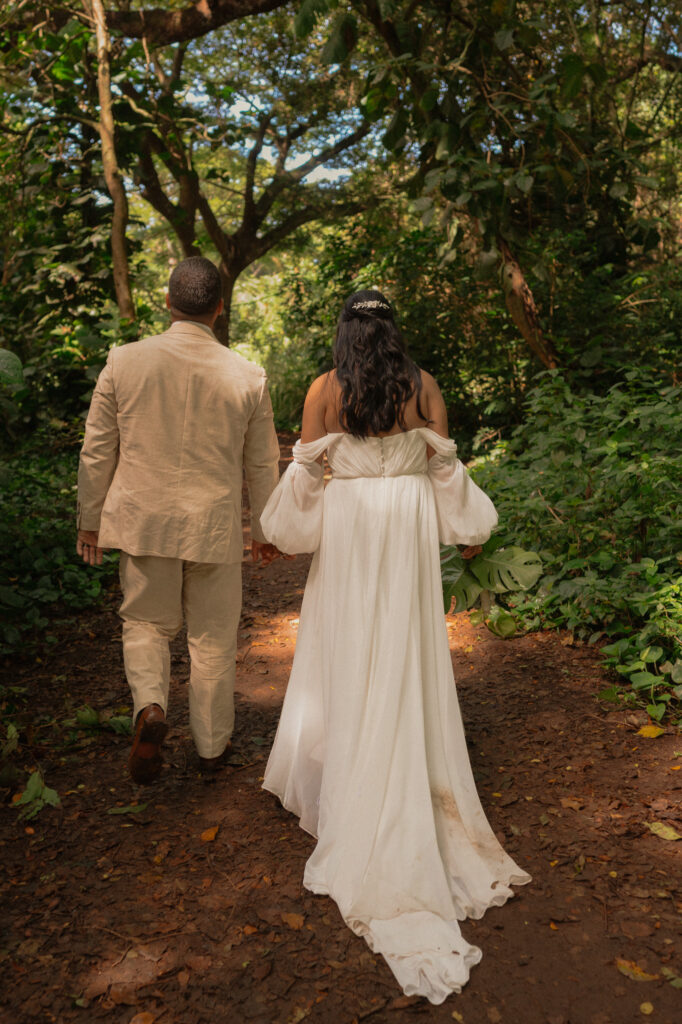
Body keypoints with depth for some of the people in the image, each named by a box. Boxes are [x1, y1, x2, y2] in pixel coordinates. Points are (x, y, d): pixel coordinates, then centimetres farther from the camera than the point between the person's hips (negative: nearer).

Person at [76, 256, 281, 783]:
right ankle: (212, 744, 29)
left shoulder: (124, 361, -6)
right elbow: (263, 464, 2)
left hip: (143, 520, 0)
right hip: (215, 524, 0)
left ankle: (150, 707, -5)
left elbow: (97, 450, 0)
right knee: (213, 638, 14)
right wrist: (265, 531, 15)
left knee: (146, 622, 20)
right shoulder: (248, 376, -6)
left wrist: (89, 519, 12)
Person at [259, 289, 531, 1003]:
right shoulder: (424, 387, 0)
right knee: (407, 662, 10)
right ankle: (410, 798, 22)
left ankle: (346, 789, 23)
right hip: (410, 525, 1)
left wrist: (286, 524, 13)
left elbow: (306, 469, -2)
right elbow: (444, 465, 1)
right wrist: (468, 530, 12)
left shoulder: (324, 390, -4)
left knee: (346, 655, 10)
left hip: (347, 525, -1)